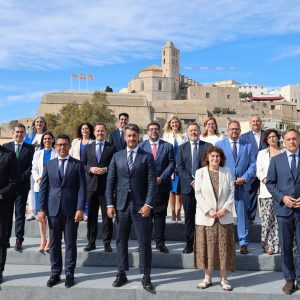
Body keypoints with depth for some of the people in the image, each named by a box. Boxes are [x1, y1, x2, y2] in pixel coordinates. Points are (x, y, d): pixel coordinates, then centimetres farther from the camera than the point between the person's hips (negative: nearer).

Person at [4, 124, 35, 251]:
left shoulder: (30, 148, 5)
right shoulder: (6, 146, 9)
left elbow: (30, 165, 0)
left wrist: (22, 177, -13)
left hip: (22, 185, -1)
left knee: (20, 213, 1)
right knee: (7, 213, 7)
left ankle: (19, 240, 5)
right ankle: (6, 239, 15)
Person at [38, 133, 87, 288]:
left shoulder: (78, 165, 2)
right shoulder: (49, 165, 9)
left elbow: (82, 188, -3)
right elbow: (43, 188, 7)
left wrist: (80, 209, -12)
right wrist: (41, 209, -1)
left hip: (71, 209, -2)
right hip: (53, 209, 2)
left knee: (70, 243, 5)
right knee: (54, 243, 8)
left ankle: (69, 273, 16)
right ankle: (55, 273, 20)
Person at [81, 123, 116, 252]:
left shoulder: (111, 148, 3)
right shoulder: (88, 147, 12)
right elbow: (82, 164, 10)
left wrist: (106, 169, -15)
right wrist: (90, 169, -8)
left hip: (106, 186, -2)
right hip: (91, 185, 3)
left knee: (107, 215, 2)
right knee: (91, 215, 9)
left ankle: (107, 242, 11)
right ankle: (91, 242, 19)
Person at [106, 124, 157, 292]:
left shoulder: (147, 157, 1)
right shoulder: (117, 157, 9)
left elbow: (152, 182, -5)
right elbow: (111, 182, 7)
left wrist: (148, 204, -13)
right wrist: (110, 204, -1)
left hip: (141, 205, -2)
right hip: (121, 205, 3)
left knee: (145, 243, 2)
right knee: (121, 241, 10)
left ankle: (146, 277, 13)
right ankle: (122, 274, 22)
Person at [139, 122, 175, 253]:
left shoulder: (167, 146, 7)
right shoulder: (141, 146, 7)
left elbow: (172, 163, 1)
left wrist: (162, 178, -10)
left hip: (162, 185, 0)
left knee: (160, 213, 3)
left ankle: (160, 242, 10)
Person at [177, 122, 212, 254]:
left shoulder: (208, 146, 6)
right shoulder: (182, 148, 11)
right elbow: (180, 168, 3)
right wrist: (191, 181, -10)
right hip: (188, 187, 2)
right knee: (189, 216, 5)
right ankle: (189, 244, 14)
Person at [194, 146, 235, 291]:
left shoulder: (227, 172, 4)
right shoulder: (200, 172, 0)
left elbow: (231, 191, 3)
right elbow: (198, 194, -4)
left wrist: (225, 208, -10)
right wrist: (209, 211, -12)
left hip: (224, 216, 1)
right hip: (206, 217, -1)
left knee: (224, 247, 5)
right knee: (207, 247, 5)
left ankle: (224, 279, 15)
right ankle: (207, 278, 17)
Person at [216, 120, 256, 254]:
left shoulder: (247, 146, 10)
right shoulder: (219, 144, 6)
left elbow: (253, 165, 5)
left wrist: (244, 178, -9)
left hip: (242, 185, 1)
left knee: (242, 214, 4)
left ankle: (243, 243, 12)